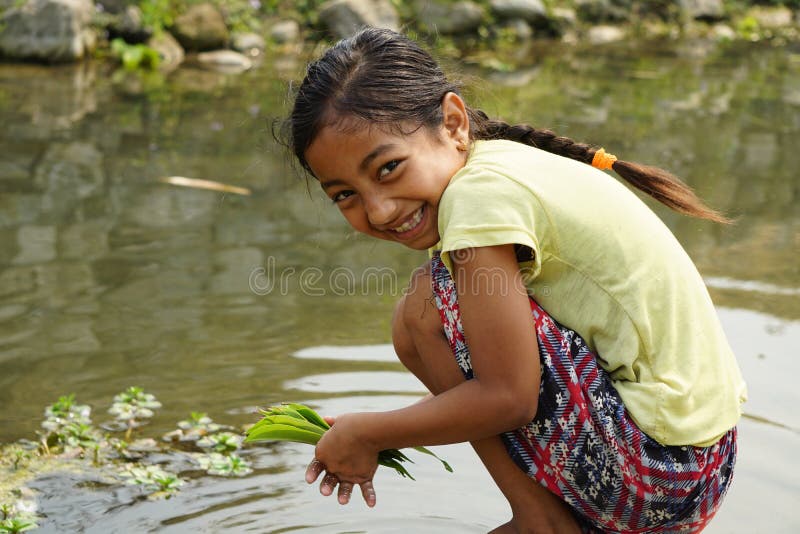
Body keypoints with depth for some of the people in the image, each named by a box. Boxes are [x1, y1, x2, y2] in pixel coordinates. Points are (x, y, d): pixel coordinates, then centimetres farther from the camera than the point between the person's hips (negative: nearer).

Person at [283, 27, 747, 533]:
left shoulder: (478, 192, -19)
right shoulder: (507, 169, 9)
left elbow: (507, 398, -20)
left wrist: (365, 434, -7)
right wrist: (375, 438, 14)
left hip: (657, 463, -10)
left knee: (429, 302, -11)